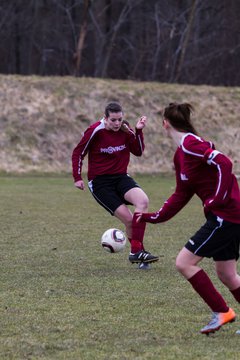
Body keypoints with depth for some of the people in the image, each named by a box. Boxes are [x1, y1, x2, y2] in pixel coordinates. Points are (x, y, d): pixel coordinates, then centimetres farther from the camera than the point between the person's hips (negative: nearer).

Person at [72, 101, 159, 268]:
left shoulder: (125, 130, -1)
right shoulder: (95, 131, -13)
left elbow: (138, 151, 3)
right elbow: (78, 153, -3)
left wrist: (139, 131, -9)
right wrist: (77, 177, -6)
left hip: (121, 177, 4)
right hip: (100, 182, -4)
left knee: (143, 201, -26)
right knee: (128, 219, -18)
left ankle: (137, 253, -24)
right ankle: (137, 251, 3)